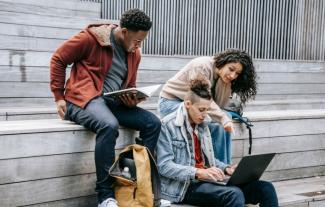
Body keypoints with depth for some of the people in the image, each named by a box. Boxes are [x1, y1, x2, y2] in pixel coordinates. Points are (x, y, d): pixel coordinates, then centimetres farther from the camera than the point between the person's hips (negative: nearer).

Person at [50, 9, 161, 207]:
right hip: (85, 99, -7)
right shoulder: (91, 38, -10)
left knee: (153, 123, -14)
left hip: (114, 102, 7)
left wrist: (133, 100, -1)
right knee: (109, 125, -38)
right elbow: (58, 59, -2)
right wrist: (59, 97, -2)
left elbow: (129, 86, 24)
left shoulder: (134, 53, 11)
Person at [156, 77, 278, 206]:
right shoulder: (168, 125, -8)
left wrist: (226, 169, 2)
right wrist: (199, 173, -27)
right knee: (234, 194, -35)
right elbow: (164, 166, -16)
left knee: (265, 188, -13)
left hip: (203, 181, 7)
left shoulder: (202, 124, 15)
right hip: (182, 186, -7)